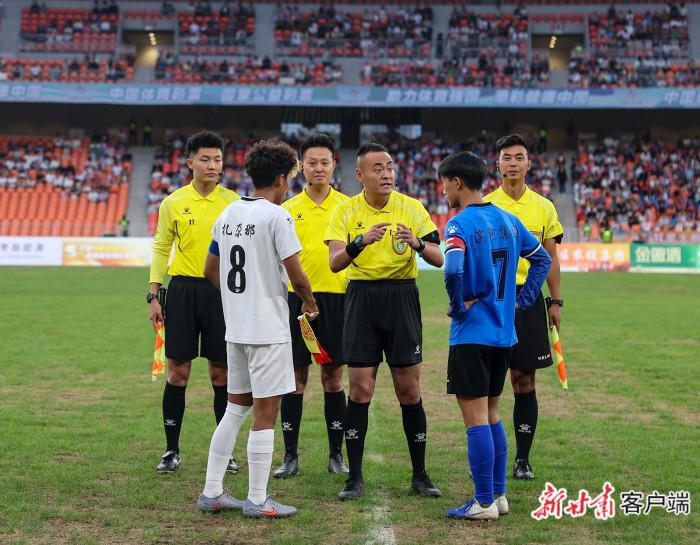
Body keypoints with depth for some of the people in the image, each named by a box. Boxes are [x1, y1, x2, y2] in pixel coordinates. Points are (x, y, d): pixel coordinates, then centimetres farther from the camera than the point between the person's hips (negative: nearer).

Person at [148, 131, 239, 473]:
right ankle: (172, 450, 13)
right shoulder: (173, 203, 2)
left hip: (222, 291, 0)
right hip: (183, 289, 0)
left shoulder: (233, 202, 3)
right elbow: (161, 249, 7)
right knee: (178, 370, 2)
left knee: (221, 372, 4)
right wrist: (153, 295, 2)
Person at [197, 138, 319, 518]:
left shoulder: (228, 214, 9)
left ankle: (212, 492, 19)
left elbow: (210, 271, 17)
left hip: (235, 328, 8)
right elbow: (296, 275, -15)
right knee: (265, 413, 0)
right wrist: (309, 303, 3)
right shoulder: (276, 216, -13)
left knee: (236, 407, 17)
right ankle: (257, 501, 5)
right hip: (269, 330, -7)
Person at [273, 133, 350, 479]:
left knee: (333, 377, 6)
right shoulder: (288, 210, 5)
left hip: (336, 298, 0)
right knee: (295, 378, 3)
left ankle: (336, 454, 15)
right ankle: (290, 456, 11)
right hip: (297, 298, 0)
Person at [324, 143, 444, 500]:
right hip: (362, 299, 0)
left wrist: (417, 244, -24)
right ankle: (355, 477, 8)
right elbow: (335, 262, -11)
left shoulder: (411, 208, 1)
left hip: (402, 298, 0)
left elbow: (439, 258, -3)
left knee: (409, 390, 3)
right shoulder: (346, 212, 0)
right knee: (360, 390, -1)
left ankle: (420, 475, 14)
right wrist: (360, 242, -29)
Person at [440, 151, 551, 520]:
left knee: (476, 420, -1)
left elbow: (453, 269, -31)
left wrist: (458, 305, -14)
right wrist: (522, 300, 14)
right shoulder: (508, 220, 9)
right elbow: (542, 259, 18)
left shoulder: (459, 224, -14)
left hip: (472, 335, -8)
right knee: (491, 415, 17)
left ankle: (484, 503, 3)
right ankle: (499, 494, 21)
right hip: (504, 333, 8)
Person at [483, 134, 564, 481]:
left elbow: (550, 259, 11)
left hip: (528, 299, 2)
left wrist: (556, 301, 6)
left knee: (524, 381, 3)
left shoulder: (544, 207, 8)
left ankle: (522, 459, 12)